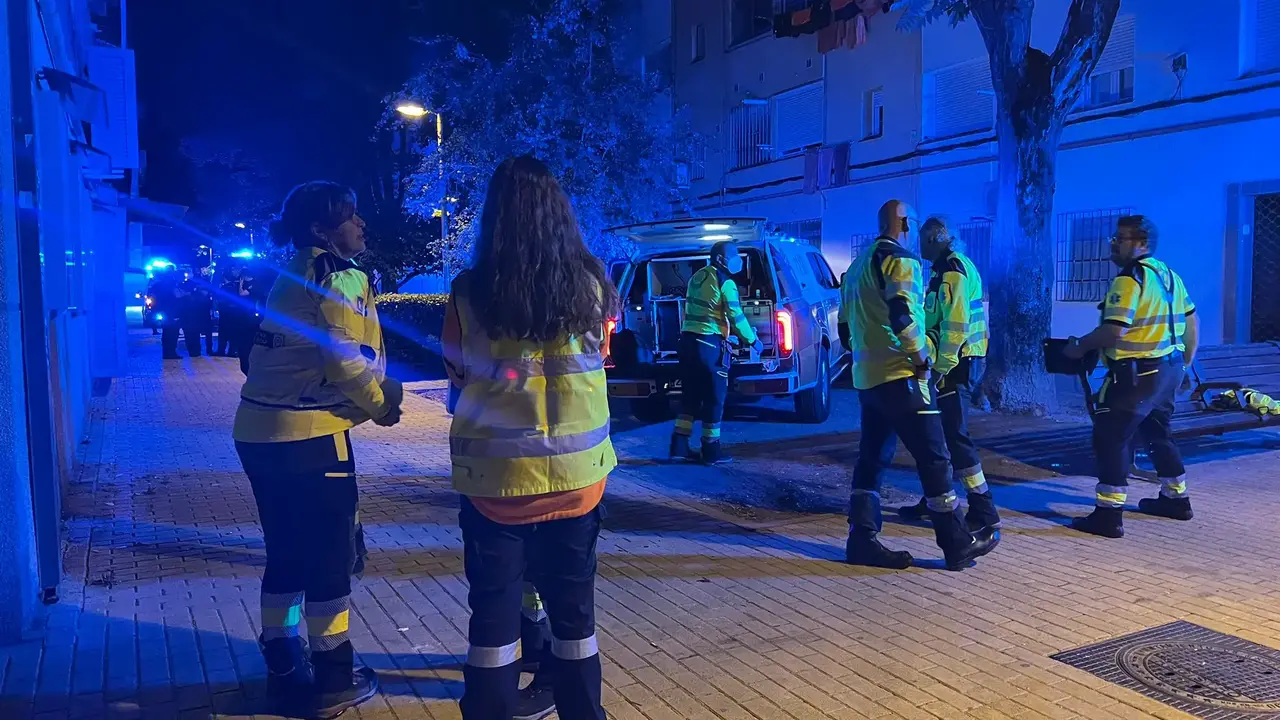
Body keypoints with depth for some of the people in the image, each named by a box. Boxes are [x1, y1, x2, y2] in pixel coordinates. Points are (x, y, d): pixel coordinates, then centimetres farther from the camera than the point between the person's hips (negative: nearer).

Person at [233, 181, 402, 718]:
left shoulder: (293, 277, 18)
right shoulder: (339, 276, -10)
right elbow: (347, 359, -16)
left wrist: (376, 387, 6)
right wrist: (380, 403, 2)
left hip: (260, 430, 9)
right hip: (308, 435, -9)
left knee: (287, 552, 17)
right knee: (332, 554, 4)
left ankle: (284, 667, 28)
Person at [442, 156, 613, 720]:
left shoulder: (468, 293, -10)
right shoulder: (591, 284, -5)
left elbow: (457, 372, 6)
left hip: (496, 472, -2)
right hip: (576, 470, 2)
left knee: (493, 607, 11)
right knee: (572, 605, 16)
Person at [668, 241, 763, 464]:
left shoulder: (696, 277, 17)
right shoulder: (725, 283, -9)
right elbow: (736, 317, -12)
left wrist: (727, 334, 30)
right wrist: (753, 341, 1)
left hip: (688, 340, 8)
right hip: (710, 344, -8)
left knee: (691, 395, 15)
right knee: (714, 397, 2)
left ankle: (680, 444, 14)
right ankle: (711, 450, 8)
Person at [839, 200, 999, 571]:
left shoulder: (858, 265, 20)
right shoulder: (899, 259, -9)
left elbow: (845, 326, 23)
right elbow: (902, 314, -24)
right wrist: (921, 358, -14)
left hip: (867, 378, 9)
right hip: (900, 377, -9)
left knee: (872, 458, 10)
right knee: (934, 458, -1)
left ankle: (862, 540, 10)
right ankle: (957, 544, 5)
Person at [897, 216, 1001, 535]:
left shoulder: (953, 268, -13)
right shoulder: (947, 267, 18)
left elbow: (956, 324, -22)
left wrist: (942, 367, -20)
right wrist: (941, 362, 22)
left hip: (958, 362, -10)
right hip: (958, 361, 10)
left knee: (955, 435, -10)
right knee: (940, 432, 15)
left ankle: (984, 513, -6)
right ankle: (933, 502, 26)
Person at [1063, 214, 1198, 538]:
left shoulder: (1130, 278, -17)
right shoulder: (1168, 274, 13)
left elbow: (1114, 330, -25)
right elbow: (1191, 321, 19)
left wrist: (1079, 346, -11)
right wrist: (1184, 364, 26)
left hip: (1138, 373, -10)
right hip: (1168, 369, 10)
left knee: (1110, 437, -6)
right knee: (1157, 432, 24)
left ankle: (1109, 514, -7)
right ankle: (1176, 499, 35)